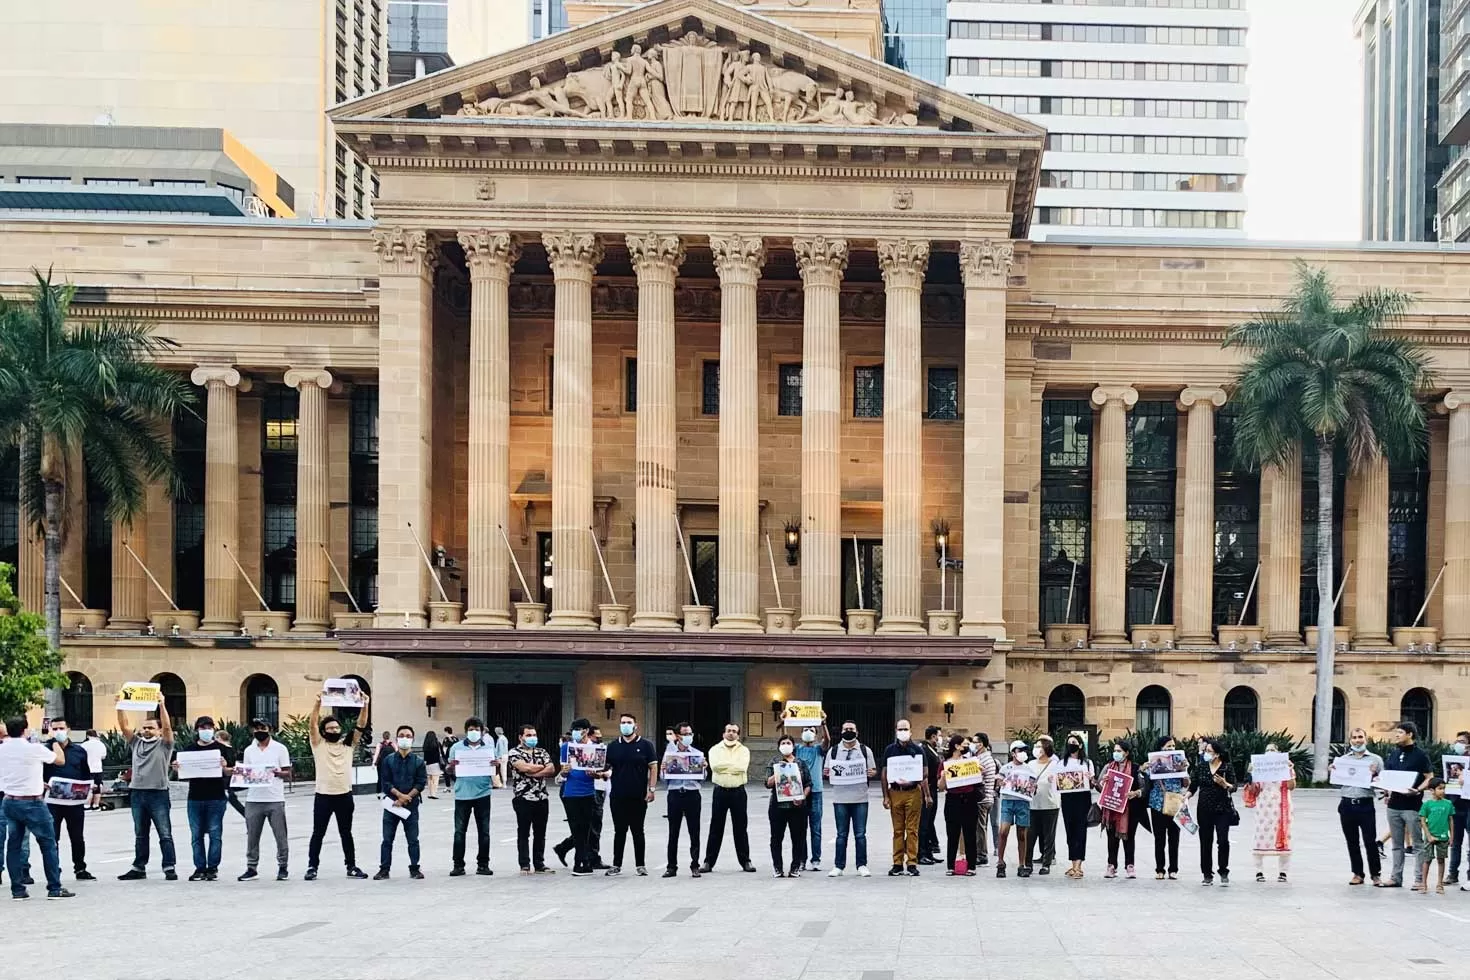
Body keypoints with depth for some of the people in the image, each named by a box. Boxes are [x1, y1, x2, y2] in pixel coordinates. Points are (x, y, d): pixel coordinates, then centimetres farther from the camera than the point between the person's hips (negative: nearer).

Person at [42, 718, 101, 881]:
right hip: (53, 799, -3)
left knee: (77, 837, 10)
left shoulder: (79, 751, 9)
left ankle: (80, 869, 19)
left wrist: (94, 788, 2)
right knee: (52, 837, 1)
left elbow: (86, 774, 14)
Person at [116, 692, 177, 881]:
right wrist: (120, 705, -5)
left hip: (158, 793, -5)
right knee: (140, 835, 12)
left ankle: (169, 868, -3)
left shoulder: (163, 744, 2)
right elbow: (124, 726, 5)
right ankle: (139, 868, 17)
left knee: (165, 834, -3)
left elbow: (167, 726, -13)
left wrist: (162, 705, -21)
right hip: (137, 793, 5)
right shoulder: (136, 742, 14)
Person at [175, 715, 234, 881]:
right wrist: (177, 768, -8)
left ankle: (212, 868, 6)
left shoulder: (221, 748, 2)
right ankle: (200, 868, 11)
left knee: (215, 834, 0)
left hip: (216, 798, -3)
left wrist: (224, 767, -20)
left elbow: (229, 773, 1)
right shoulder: (189, 749, 10)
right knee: (196, 835, 5)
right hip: (195, 799, 3)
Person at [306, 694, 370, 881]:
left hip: (344, 796, 2)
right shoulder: (318, 744, 1)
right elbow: (312, 724, -13)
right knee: (318, 834, 4)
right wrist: (318, 703, -27)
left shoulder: (348, 744, 8)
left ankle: (351, 867, 17)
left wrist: (365, 706, -16)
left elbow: (360, 725, -2)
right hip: (323, 796, -2)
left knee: (346, 834, 11)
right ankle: (312, 867, 10)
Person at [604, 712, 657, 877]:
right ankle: (616, 865, 11)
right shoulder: (613, 747, 9)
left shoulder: (645, 745, 1)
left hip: (639, 797, -2)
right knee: (619, 831, 6)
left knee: (638, 831, 5)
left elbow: (653, 768, -1)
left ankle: (640, 865, 12)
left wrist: (651, 789, -8)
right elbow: (606, 768, 12)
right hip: (618, 796, 2)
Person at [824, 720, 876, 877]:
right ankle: (838, 866, 9)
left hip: (860, 799, 0)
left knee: (860, 834, 1)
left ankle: (861, 866, 8)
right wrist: (828, 773, -12)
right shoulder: (833, 751, 8)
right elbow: (827, 771, 11)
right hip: (840, 799, 0)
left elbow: (873, 770, 10)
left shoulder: (865, 751, 7)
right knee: (841, 834, 4)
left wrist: (872, 773, -12)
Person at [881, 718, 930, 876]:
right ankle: (897, 864, 7)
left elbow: (923, 774, 4)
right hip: (895, 792, 1)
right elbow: (884, 774, 8)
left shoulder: (917, 750, 4)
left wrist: (927, 795, -4)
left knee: (912, 829, -2)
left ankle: (912, 863, 2)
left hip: (913, 792, -1)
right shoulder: (890, 750, 7)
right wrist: (885, 796, 3)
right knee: (898, 830, 4)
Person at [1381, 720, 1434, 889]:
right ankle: (1396, 878, 16)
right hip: (1394, 803, 6)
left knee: (1417, 843, -1)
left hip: (1412, 805, -6)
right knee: (1397, 844, 11)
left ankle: (1419, 879, 2)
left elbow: (1430, 778, -7)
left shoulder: (1420, 755, -5)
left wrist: (1418, 790, -22)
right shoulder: (1394, 754, 13)